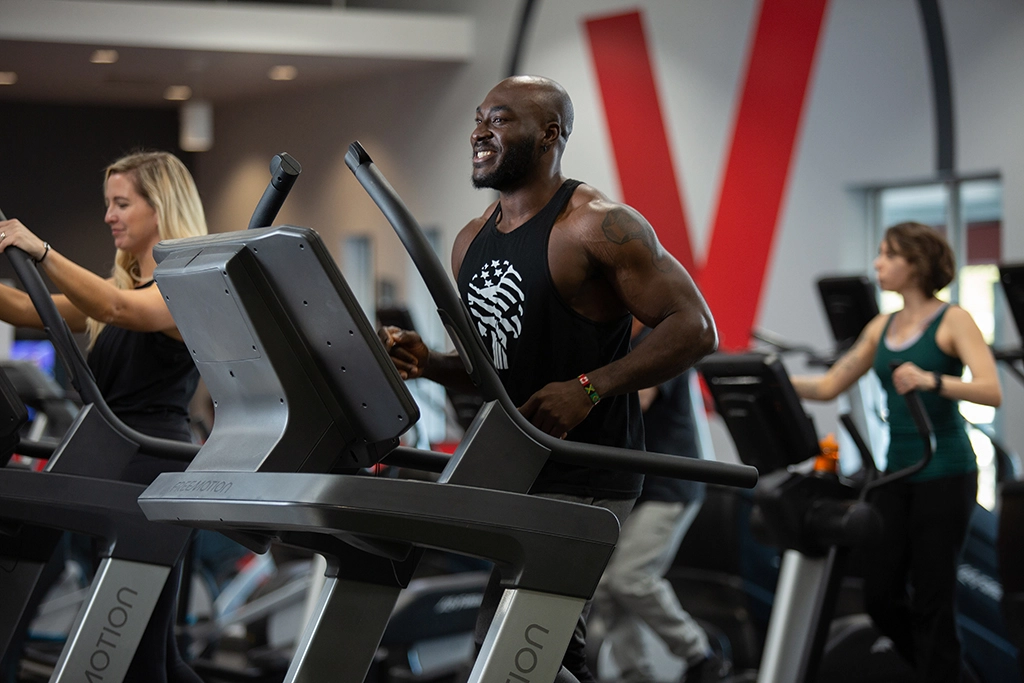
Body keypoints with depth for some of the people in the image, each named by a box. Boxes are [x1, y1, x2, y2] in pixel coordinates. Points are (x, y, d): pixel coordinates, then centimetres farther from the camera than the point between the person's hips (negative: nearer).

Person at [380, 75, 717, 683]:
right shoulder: (472, 242, 13)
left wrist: (588, 388, -24)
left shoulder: (599, 227, -12)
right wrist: (429, 363, -2)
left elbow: (695, 329, -16)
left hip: (584, 478, -8)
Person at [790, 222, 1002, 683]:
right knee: (880, 597, 8)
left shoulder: (952, 321, -7)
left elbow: (991, 391, -20)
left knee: (931, 602, -2)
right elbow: (829, 386, 13)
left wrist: (931, 381, -35)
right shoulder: (882, 327, 12)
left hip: (944, 475, -7)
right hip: (898, 472, 7)